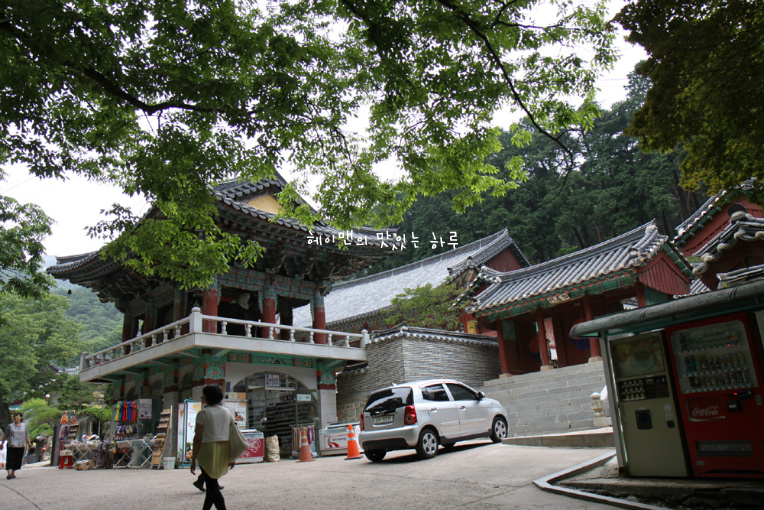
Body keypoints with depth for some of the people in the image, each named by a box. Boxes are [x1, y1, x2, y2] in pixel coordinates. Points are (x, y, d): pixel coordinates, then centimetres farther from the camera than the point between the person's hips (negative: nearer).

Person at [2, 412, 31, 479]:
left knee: (18, 460, 5)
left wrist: (29, 442, 8)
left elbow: (26, 435, 15)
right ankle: (9, 473, -15)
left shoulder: (24, 425, 12)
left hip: (21, 446, 2)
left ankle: (13, 473, 17)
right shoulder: (10, 426, 6)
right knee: (10, 459, -12)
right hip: (12, 445, -2)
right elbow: (6, 436, 10)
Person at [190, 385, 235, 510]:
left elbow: (197, 438, -10)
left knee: (212, 485, 0)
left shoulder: (203, 413, -8)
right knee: (212, 481, 21)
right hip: (224, 451, 6)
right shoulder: (227, 412, 8)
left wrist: (193, 459, -5)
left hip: (207, 450, -6)